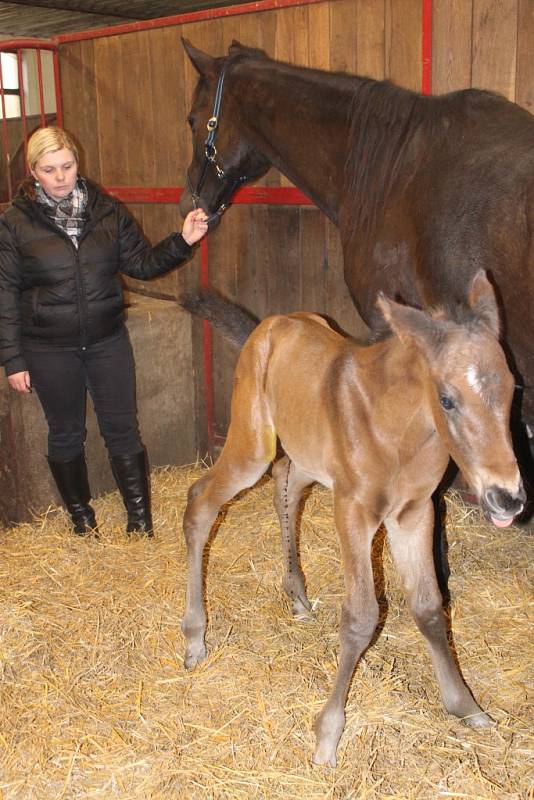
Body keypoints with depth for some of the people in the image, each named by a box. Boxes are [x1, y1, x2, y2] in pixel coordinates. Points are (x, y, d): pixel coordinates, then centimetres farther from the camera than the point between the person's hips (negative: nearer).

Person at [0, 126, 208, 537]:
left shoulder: (107, 210, -1)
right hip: (50, 351, -1)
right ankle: (82, 518, 32)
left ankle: (140, 516, 22)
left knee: (122, 429, 7)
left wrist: (183, 241, -11)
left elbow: (141, 263, 6)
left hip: (107, 340, 1)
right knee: (66, 434, 13)